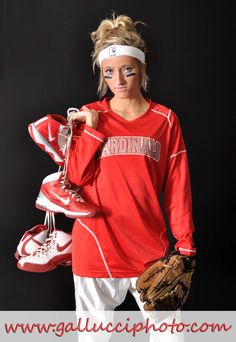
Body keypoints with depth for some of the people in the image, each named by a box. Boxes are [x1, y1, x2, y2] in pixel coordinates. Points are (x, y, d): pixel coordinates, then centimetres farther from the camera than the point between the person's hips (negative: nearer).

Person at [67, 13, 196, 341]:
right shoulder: (88, 116, 2)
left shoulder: (165, 120, 1)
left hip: (150, 247, 0)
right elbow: (75, 178, -6)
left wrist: (185, 244, -1)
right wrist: (93, 128, -13)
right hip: (96, 245, 0)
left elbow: (177, 186, 1)